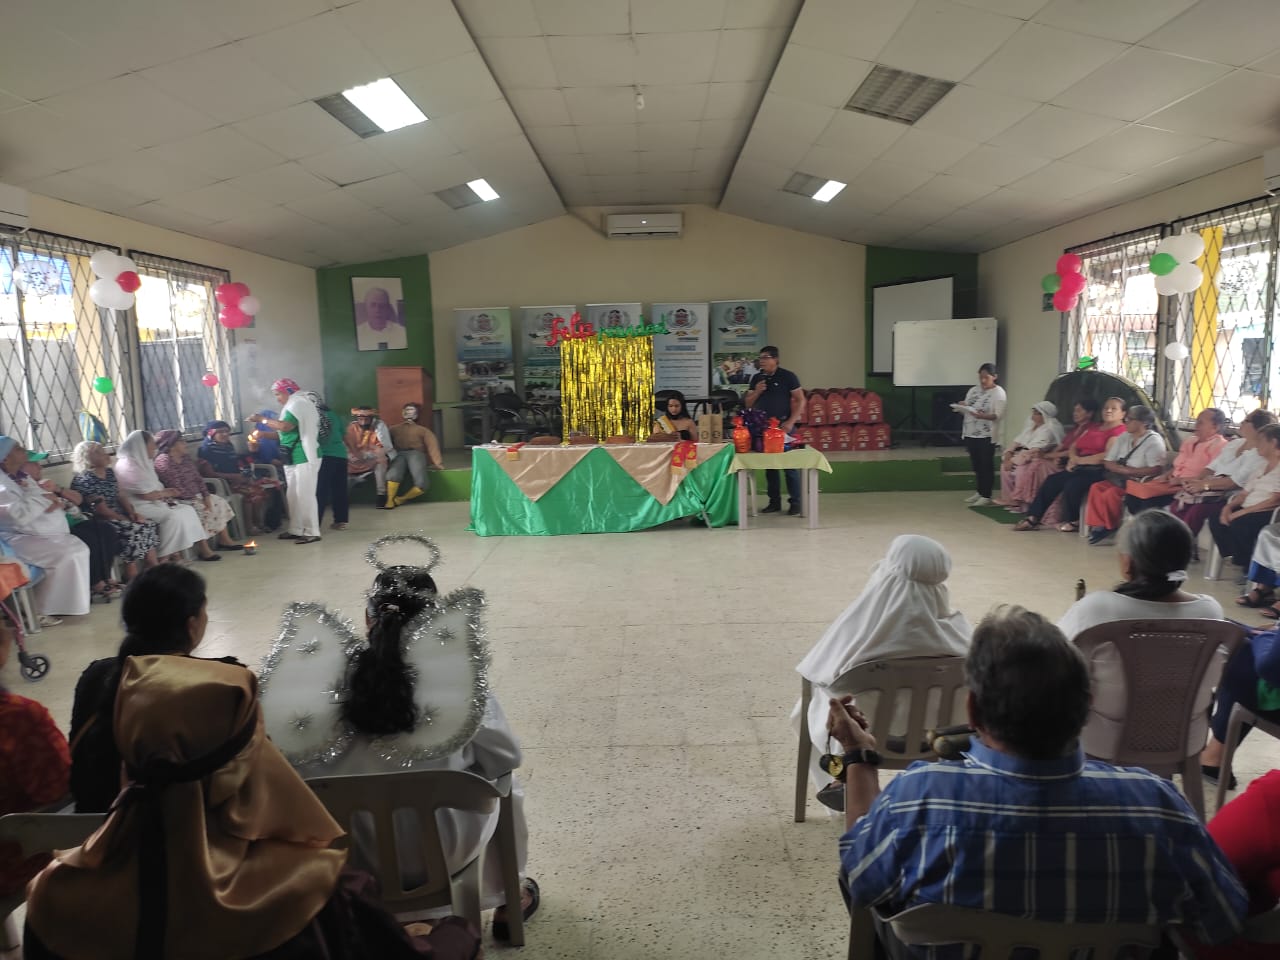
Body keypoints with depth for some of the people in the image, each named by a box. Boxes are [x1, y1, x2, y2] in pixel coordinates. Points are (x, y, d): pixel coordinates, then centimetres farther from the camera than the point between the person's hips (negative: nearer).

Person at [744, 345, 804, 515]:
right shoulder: (756, 378, 10)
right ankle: (774, 502, 18)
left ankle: (795, 503, 4)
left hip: (783, 426, -5)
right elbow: (748, 403, 13)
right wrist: (756, 392, -7)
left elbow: (801, 400, -5)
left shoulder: (787, 376, -4)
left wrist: (791, 422, -14)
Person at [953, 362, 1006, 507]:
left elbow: (999, 416, -14)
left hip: (987, 435, -6)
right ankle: (979, 491, 24)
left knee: (986, 465, 0)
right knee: (976, 464, 13)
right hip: (970, 433, 6)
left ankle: (986, 496, 6)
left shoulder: (998, 392, -6)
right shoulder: (973, 390, 12)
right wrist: (961, 408, -9)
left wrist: (983, 416, -28)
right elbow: (966, 409, 13)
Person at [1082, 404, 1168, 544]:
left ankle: (1108, 527, -9)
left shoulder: (1154, 440, -11)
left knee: (1111, 493, -29)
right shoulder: (1123, 437, 11)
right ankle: (1098, 525, -16)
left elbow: (1156, 469, -23)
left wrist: (1129, 470, -21)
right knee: (1096, 488, -19)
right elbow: (1107, 462, 8)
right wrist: (1123, 469, -12)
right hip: (1120, 479, 7)